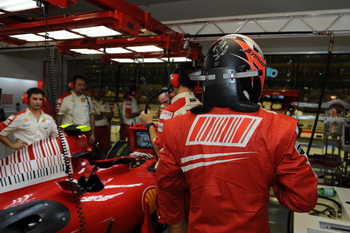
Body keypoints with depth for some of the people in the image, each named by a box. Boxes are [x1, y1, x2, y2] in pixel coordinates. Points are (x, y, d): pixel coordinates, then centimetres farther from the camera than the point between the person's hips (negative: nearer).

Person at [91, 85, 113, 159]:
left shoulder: (105, 103, 18)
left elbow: (110, 115, 6)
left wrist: (100, 113, -7)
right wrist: (104, 115, -3)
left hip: (105, 128, 6)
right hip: (94, 128, -5)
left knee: (104, 148, 9)